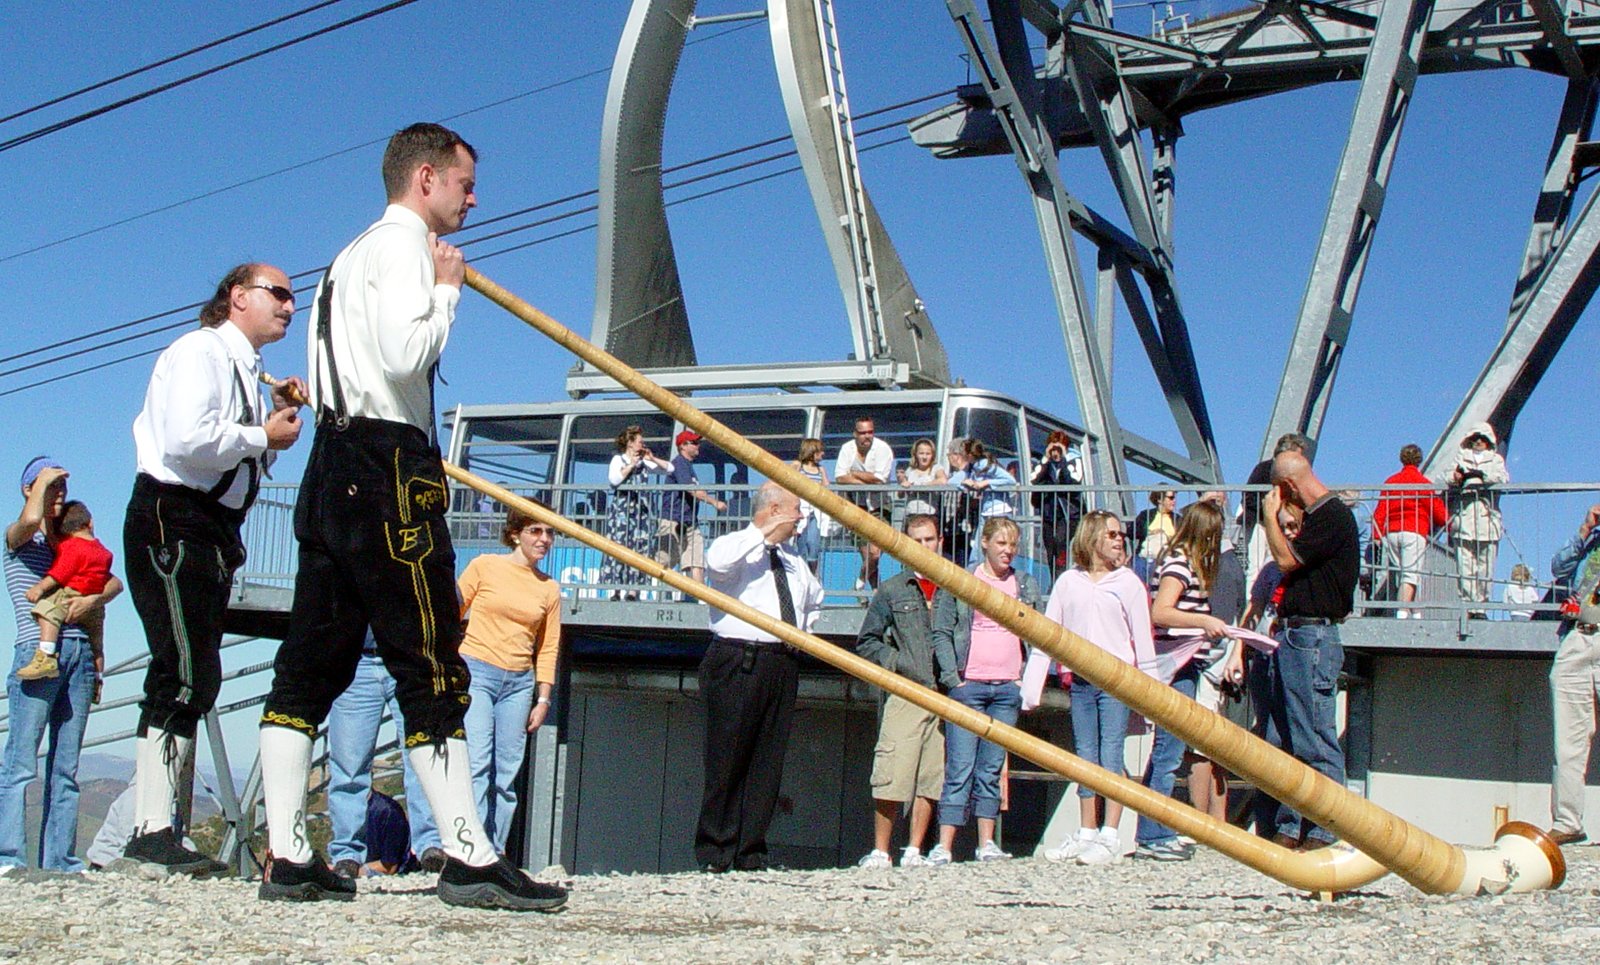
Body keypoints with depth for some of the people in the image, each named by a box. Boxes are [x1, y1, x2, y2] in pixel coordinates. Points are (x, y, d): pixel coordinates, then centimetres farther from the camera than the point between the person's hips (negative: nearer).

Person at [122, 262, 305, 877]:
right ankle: (152, 828, -14)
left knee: (194, 680, 8)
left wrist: (279, 420, 9)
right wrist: (264, 436, -10)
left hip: (215, 528, 10)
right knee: (186, 675, -15)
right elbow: (188, 440, -23)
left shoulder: (245, 368, 21)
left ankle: (153, 825, 12)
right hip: (172, 521, -10)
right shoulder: (201, 351, -8)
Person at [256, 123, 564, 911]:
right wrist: (447, 290, -5)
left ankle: (288, 859, 2)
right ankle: (468, 858, -12)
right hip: (385, 468, -10)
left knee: (313, 663, 3)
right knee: (430, 664, -11)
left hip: (337, 465, 10)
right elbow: (404, 354, -18)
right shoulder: (402, 246, -4)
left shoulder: (359, 253, 26)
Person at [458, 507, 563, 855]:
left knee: (506, 774, 0)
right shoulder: (485, 566, 3)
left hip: (519, 683, 4)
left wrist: (543, 699, 8)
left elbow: (549, 647, 13)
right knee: (476, 764, -16)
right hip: (474, 673, -4)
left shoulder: (549, 588, 12)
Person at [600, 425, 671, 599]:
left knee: (640, 549, -3)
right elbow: (614, 479, -15)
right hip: (621, 510, -5)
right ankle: (618, 589, -7)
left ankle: (633, 589, -4)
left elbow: (669, 468, 14)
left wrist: (652, 459, 3)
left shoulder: (643, 461, 15)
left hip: (640, 511, 5)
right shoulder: (618, 459, 3)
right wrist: (631, 465, -9)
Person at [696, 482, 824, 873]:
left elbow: (814, 599, 44)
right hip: (739, 662, -7)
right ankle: (715, 854, -4)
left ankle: (751, 853, 7)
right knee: (728, 760, -8)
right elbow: (717, 561, -25)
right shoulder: (735, 546, 1)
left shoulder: (793, 560, 24)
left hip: (783, 665, 7)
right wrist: (764, 534, -18)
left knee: (769, 762, 3)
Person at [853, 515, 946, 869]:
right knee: (892, 776, -8)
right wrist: (899, 662, -5)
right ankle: (880, 853, 1)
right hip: (904, 694, -2)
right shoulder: (892, 591, 8)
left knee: (931, 778, 4)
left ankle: (914, 851, 13)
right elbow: (866, 642, 10)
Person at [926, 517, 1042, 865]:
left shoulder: (1027, 585, 13)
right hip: (969, 685, -3)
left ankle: (987, 844, 9)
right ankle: (943, 846, -9)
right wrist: (953, 678, -8)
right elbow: (941, 632, 1)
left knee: (991, 770, 6)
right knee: (959, 768, -8)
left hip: (1008, 689, 3)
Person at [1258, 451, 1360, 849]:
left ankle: (1323, 833, -3)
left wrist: (1270, 515, -4)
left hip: (1312, 637, -10)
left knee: (1316, 741, -7)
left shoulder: (1333, 516, -12)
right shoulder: (1317, 515, 19)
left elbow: (1287, 559, -14)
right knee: (1282, 741, 11)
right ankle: (1289, 828, 15)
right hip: (1291, 635, 11)